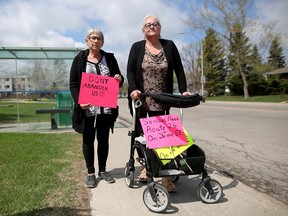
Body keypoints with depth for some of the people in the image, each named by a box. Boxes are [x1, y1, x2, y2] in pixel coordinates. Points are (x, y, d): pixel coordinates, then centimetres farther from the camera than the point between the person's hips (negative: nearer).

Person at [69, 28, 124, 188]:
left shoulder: (110, 58, 9)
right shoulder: (79, 59, 3)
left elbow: (119, 79, 13)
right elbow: (73, 84, 1)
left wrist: (119, 79, -12)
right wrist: (79, 101, -15)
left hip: (106, 107, 2)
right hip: (87, 108, -2)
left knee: (103, 139, 10)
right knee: (88, 139, 7)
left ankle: (102, 170, 26)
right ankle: (90, 173, 20)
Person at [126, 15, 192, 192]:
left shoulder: (169, 46, 6)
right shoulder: (137, 47, 4)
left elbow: (179, 69, 5)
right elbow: (130, 70, -4)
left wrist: (183, 90, -5)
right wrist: (134, 89, -20)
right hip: (140, 99, 1)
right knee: (140, 133, 7)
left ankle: (164, 173, 1)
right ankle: (145, 166, 25)